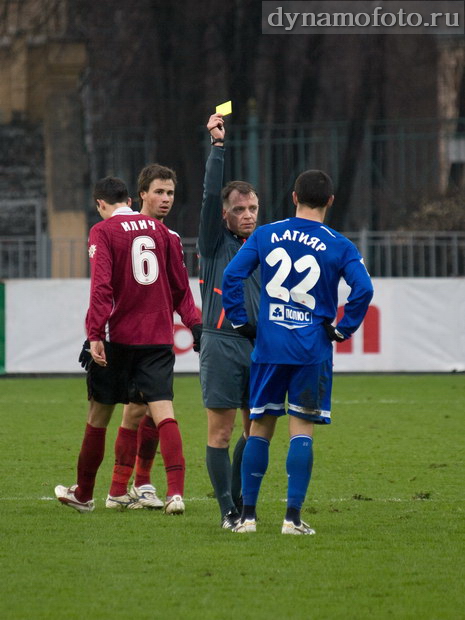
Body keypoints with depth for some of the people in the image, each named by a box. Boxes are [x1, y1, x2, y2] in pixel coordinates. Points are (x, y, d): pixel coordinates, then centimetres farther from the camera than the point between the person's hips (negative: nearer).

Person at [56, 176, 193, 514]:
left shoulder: (103, 231, -5)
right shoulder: (159, 229, 9)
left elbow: (101, 286, -17)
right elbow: (180, 286, 14)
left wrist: (95, 334, -20)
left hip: (119, 336, -3)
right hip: (159, 337, 3)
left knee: (98, 416, 11)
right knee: (164, 413, -5)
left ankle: (84, 494, 24)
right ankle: (176, 491, -22)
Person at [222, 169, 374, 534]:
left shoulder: (265, 235, 5)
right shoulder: (338, 245, -2)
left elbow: (232, 275, 0)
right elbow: (363, 289, -13)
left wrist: (240, 320, 8)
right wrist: (343, 329, -2)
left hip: (268, 348, 2)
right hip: (313, 349, -2)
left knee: (260, 426, 10)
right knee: (302, 429, 0)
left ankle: (248, 515, 11)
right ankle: (293, 517, -6)